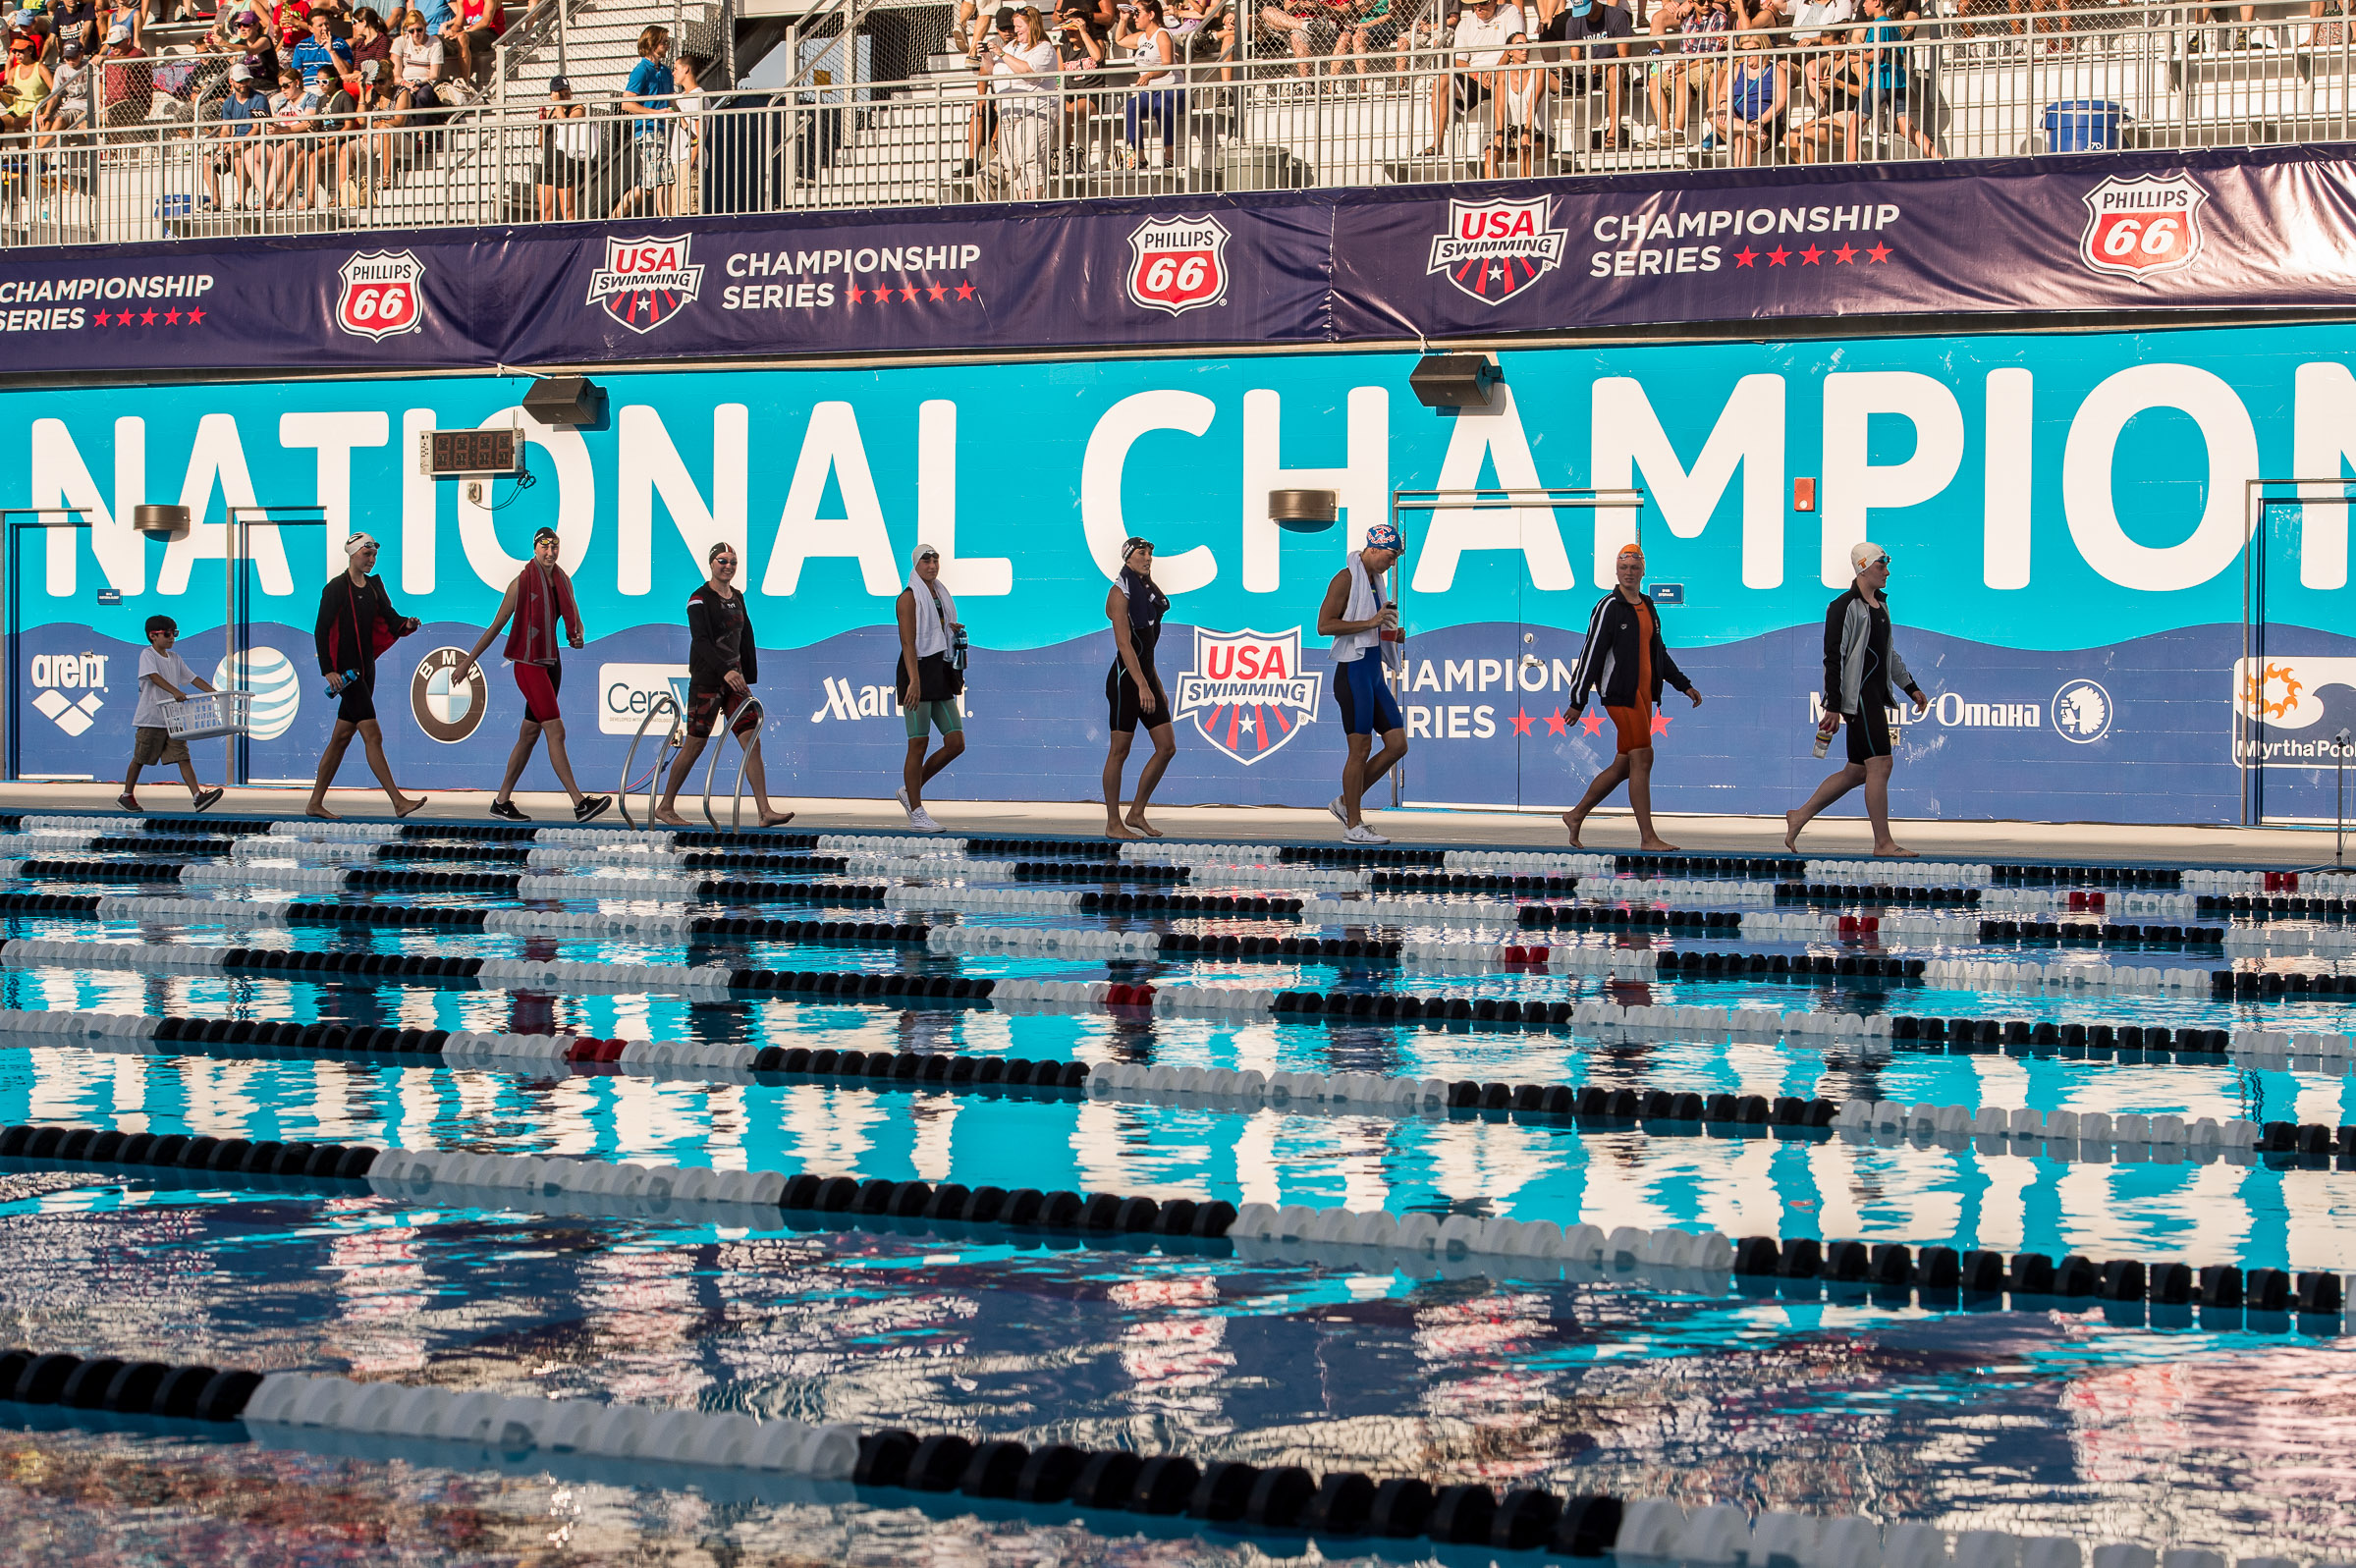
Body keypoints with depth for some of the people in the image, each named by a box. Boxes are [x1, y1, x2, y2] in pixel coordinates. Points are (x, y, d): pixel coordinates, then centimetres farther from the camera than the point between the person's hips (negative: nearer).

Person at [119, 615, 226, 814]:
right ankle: (126, 795, 20)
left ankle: (198, 796, -16)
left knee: (183, 757, -5)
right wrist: (175, 691, -36)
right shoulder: (147, 654, -6)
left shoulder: (174, 658, 15)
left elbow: (193, 678, 16)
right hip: (150, 717, -6)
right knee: (140, 758, 5)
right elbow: (154, 676, -23)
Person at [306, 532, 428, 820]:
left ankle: (315, 803, 16)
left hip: (365, 669, 8)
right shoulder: (336, 588, -8)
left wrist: (407, 624, -16)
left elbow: (389, 619, 6)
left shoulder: (374, 586, 13)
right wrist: (328, 670, -16)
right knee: (373, 735, -12)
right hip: (344, 670, -8)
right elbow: (321, 631, -9)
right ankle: (398, 801, -16)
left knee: (342, 737, 10)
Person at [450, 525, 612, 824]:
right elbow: (497, 625, -3)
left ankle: (502, 801, 19)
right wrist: (468, 661, -2)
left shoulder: (562, 581, 9)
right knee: (556, 731, -13)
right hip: (528, 663, -7)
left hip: (551, 662, 7)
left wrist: (577, 637, -7)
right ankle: (580, 804, -18)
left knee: (530, 734, 11)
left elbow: (575, 619, 17)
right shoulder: (521, 583, -8)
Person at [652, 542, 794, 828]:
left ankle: (765, 811, -9)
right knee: (695, 745, 0)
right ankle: (665, 807, 14)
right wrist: (725, 671, -33)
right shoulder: (700, 600, -9)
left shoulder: (737, 598, 13)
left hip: (734, 679, 6)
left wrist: (748, 678, 17)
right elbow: (701, 641, -21)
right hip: (706, 680, -6)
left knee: (752, 741, -5)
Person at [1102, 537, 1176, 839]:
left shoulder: (1147, 591, 16)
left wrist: (1158, 688, 20)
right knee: (1119, 751, -4)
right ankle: (1113, 823, 0)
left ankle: (1136, 813, 13)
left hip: (1146, 677, 9)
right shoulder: (1120, 593, -10)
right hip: (1125, 679, -9)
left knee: (1167, 747, 4)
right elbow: (1124, 644, -19)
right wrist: (1142, 686, -26)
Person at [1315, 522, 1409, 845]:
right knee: (1360, 748, -6)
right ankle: (1353, 827, 0)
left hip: (1374, 672, 9)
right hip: (1353, 672, -9)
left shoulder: (1374, 580, 17)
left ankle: (1346, 803, 16)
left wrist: (1386, 628, 10)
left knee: (1398, 745, 5)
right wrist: (1370, 623, -20)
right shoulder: (1346, 579, -10)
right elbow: (1325, 625, -19)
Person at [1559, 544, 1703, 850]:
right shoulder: (1609, 607, -7)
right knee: (1642, 759, -11)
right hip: (1620, 693, -8)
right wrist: (1577, 701, -12)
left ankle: (1576, 815, 23)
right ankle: (1648, 837, -10)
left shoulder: (1648, 606, 17)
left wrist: (1684, 685, 26)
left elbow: (1659, 652, 29)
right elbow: (1591, 654, -9)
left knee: (1624, 765, 10)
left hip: (1644, 693, 8)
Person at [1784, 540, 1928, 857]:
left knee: (1857, 771, 10)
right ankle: (1883, 843, -6)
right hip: (1857, 696, -10)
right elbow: (1833, 658, -14)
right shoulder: (1845, 608, -11)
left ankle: (1799, 817, 20)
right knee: (1880, 765, -10)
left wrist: (1911, 688, 27)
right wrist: (1833, 707, -18)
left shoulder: (1881, 606, 18)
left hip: (1876, 696, 10)